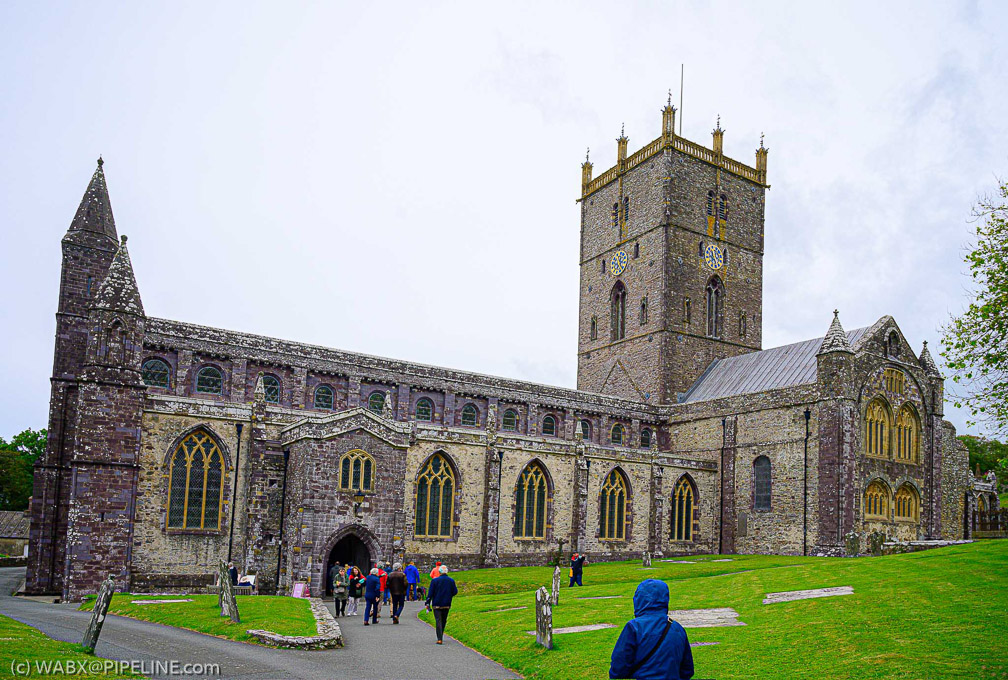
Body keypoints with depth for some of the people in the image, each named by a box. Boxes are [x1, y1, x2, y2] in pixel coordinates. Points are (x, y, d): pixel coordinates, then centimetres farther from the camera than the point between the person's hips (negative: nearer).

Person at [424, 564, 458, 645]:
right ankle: (441, 636, 28)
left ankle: (439, 639, -12)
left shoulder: (435, 581, -8)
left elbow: (430, 593, -8)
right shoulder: (451, 580, 0)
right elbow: (455, 592, 4)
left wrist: (427, 603, -3)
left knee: (438, 621, -3)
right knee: (444, 621, 18)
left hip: (437, 604, -3)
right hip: (447, 605, 3)